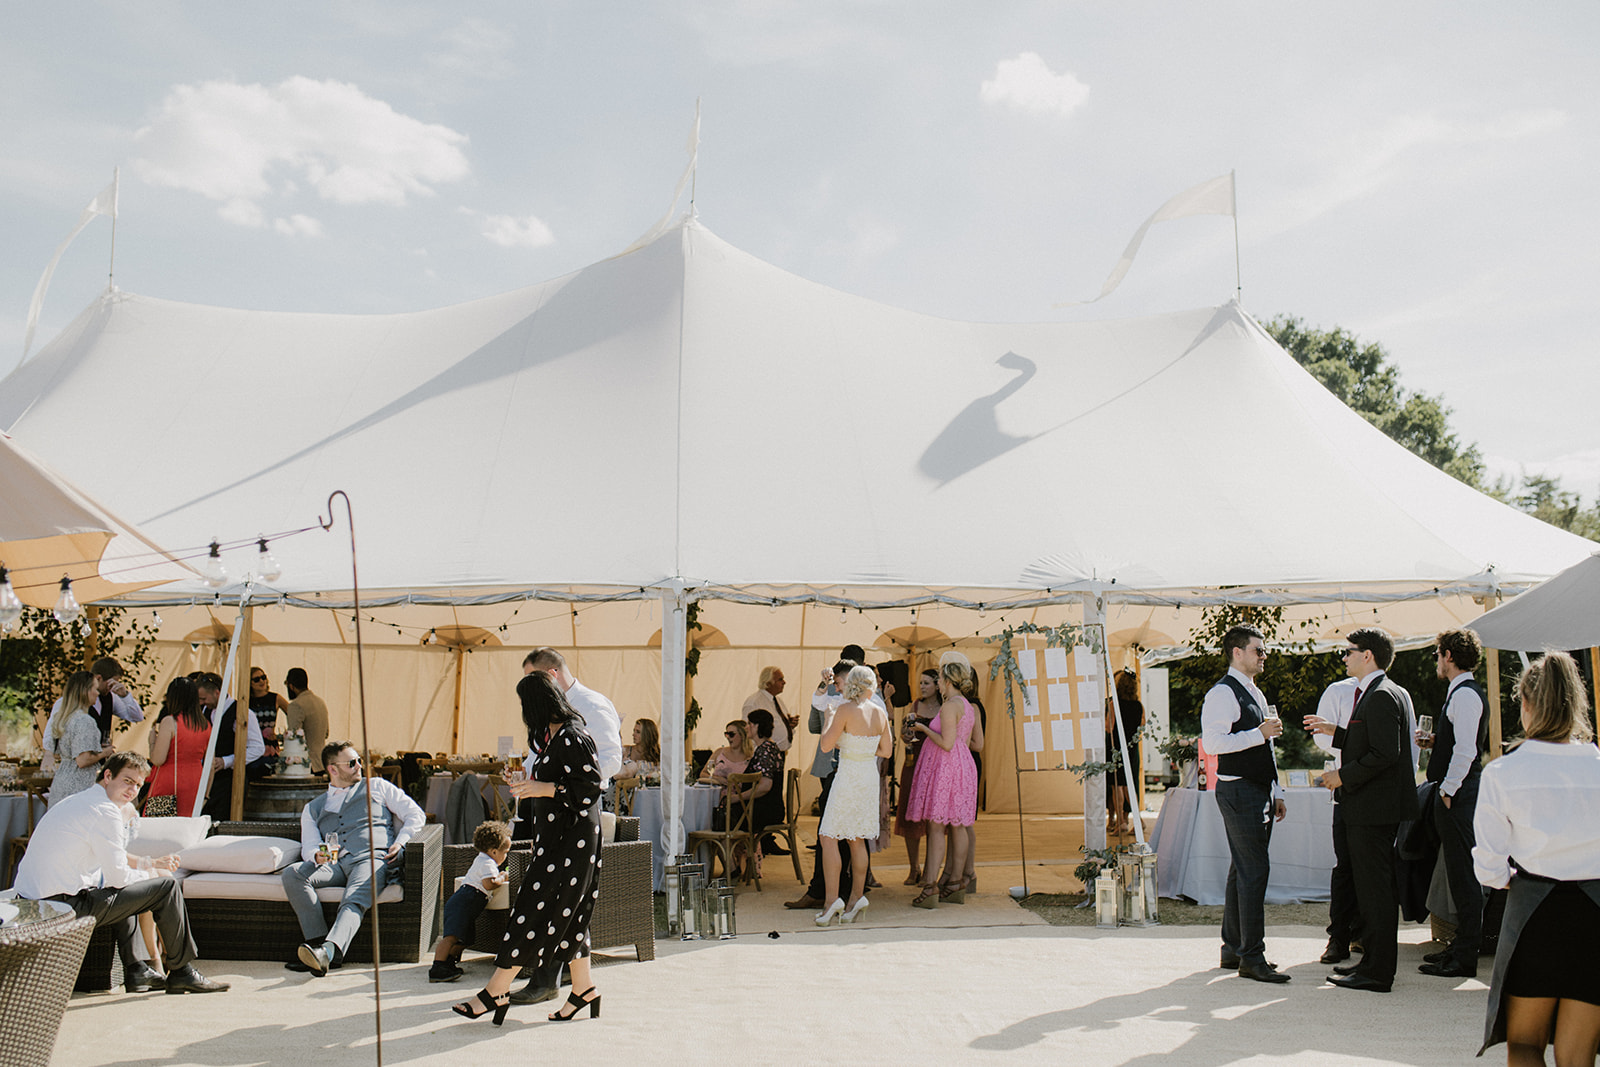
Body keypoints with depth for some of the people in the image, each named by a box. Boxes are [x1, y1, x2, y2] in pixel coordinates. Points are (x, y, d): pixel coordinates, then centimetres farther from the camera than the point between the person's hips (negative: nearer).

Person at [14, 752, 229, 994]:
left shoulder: (76, 801, 17)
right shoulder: (105, 811, -15)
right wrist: (153, 872, 5)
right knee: (166, 886, -4)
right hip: (66, 909, -10)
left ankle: (135, 972, 28)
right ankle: (181, 972, 8)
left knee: (124, 889, 34)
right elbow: (117, 877, -13)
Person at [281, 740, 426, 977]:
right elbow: (309, 846, 14)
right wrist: (317, 855, -11)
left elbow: (415, 815, 18)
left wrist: (400, 842, -1)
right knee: (292, 874, -27)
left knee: (353, 902, -34)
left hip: (371, 858, -3)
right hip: (334, 864, 3)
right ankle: (318, 942, -31)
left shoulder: (377, 786, 25)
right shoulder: (313, 809, 28)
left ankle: (328, 952, -59)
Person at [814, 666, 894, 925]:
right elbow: (887, 750, 10)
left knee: (828, 837, -2)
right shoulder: (880, 713, 2)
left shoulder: (845, 710, -14)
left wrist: (828, 722, 5)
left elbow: (825, 745, -11)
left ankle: (832, 899, -9)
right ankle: (857, 896, 15)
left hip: (848, 776, -6)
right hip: (870, 777, 6)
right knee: (857, 840, 14)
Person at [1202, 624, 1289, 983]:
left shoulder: (1255, 693, 20)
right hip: (1238, 792, -10)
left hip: (1258, 792, 10)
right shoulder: (1223, 693, -12)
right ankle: (1252, 958, -6)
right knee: (1254, 871, -10)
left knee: (1243, 870, 12)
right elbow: (1213, 742, -23)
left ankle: (1233, 950, 19)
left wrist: (1275, 792, 22)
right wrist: (1260, 733, -21)